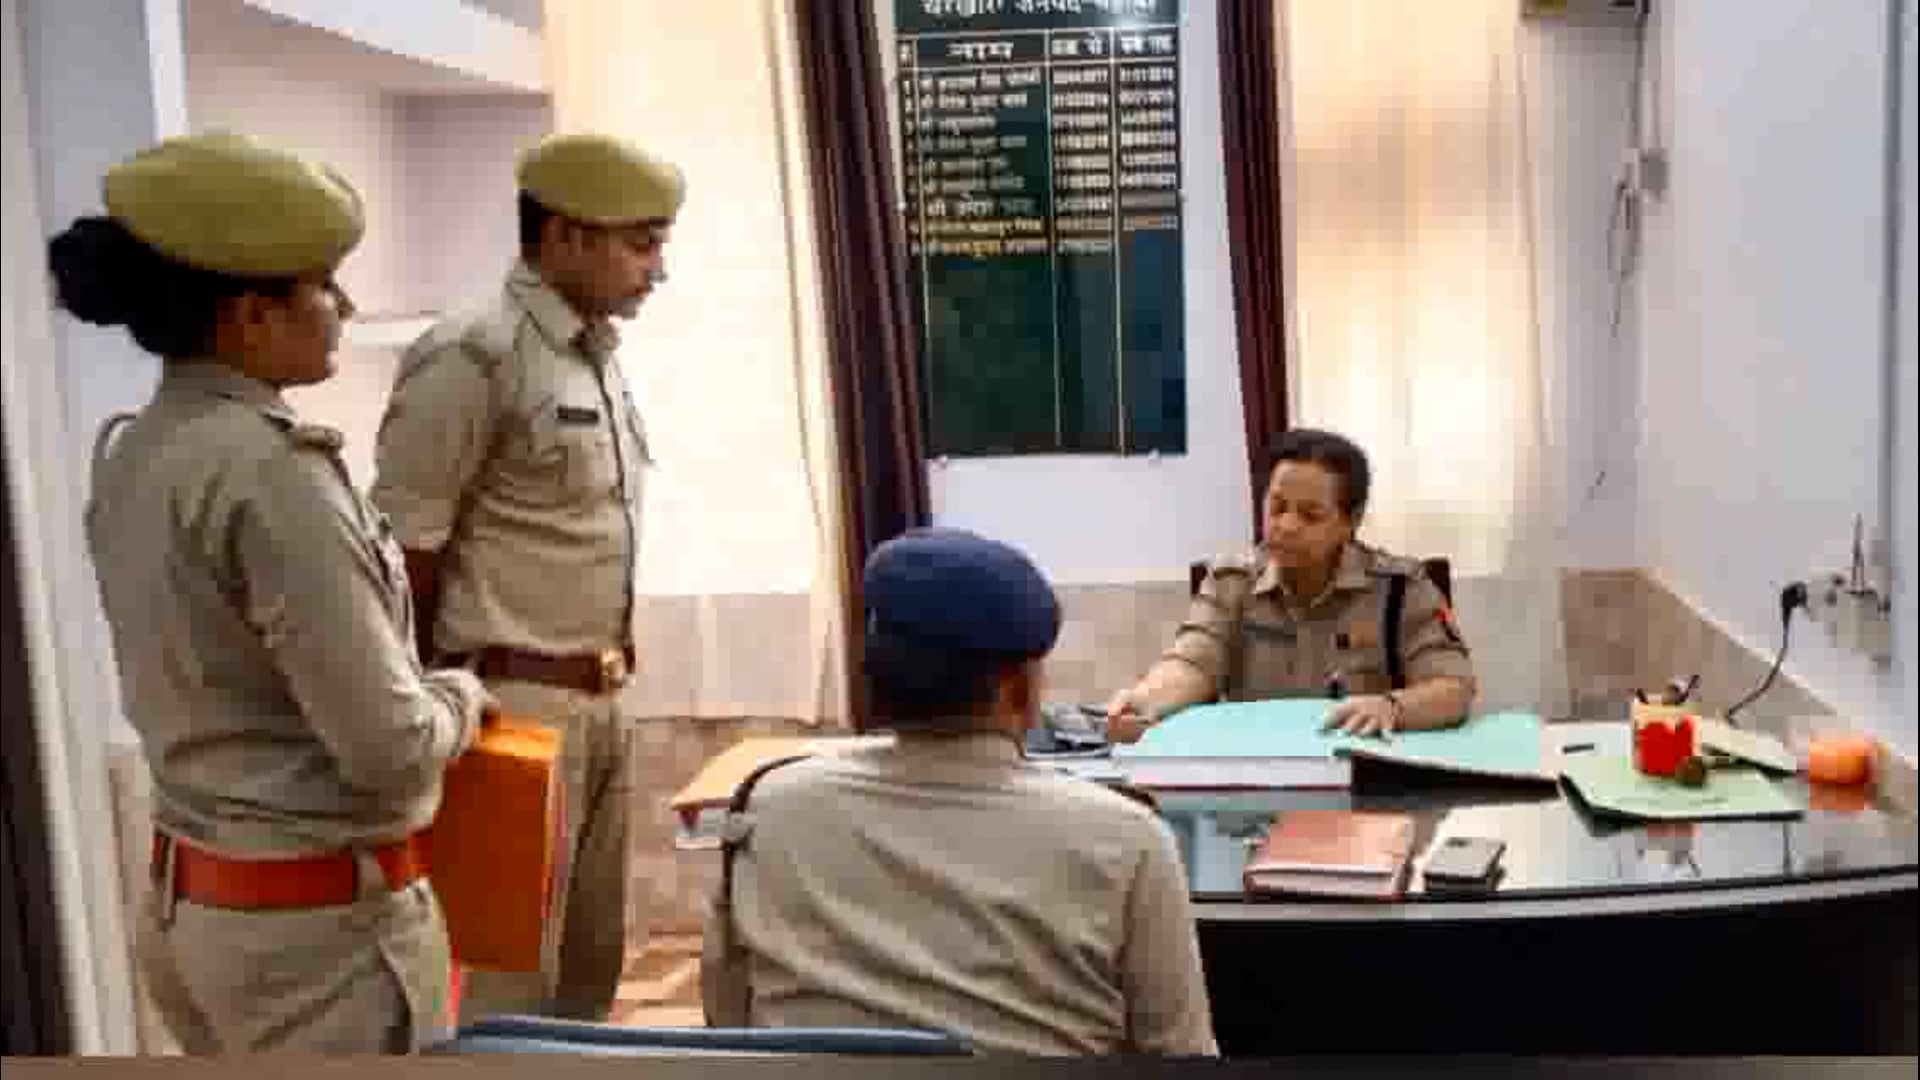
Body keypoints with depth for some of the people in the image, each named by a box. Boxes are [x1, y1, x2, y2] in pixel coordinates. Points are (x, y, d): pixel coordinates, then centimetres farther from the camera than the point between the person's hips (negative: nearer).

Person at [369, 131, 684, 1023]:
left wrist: (606, 680, 16)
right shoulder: (473, 359, -15)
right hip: (514, 706, -8)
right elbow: (404, 556, -14)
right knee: (507, 979, 0)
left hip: (600, 704, 9)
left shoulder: (598, 356, 11)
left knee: (590, 965, 17)